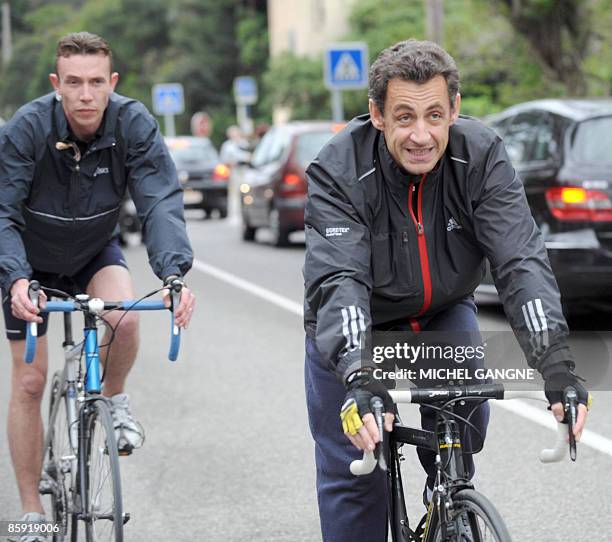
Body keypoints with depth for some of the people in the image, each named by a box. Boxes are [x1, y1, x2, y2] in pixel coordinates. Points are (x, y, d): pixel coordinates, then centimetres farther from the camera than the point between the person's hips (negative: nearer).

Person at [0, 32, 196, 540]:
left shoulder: (134, 124, -25)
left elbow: (161, 203, -31)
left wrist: (174, 273, -47)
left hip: (96, 251, 1)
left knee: (124, 317, -32)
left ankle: (115, 400, 1)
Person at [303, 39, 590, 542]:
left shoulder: (482, 156, -23)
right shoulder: (339, 171, -29)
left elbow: (521, 260, -30)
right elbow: (338, 279, -40)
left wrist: (557, 364, -44)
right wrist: (360, 378, -56)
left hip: (443, 312, 2)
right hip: (355, 328, -2)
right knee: (352, 470, -7)